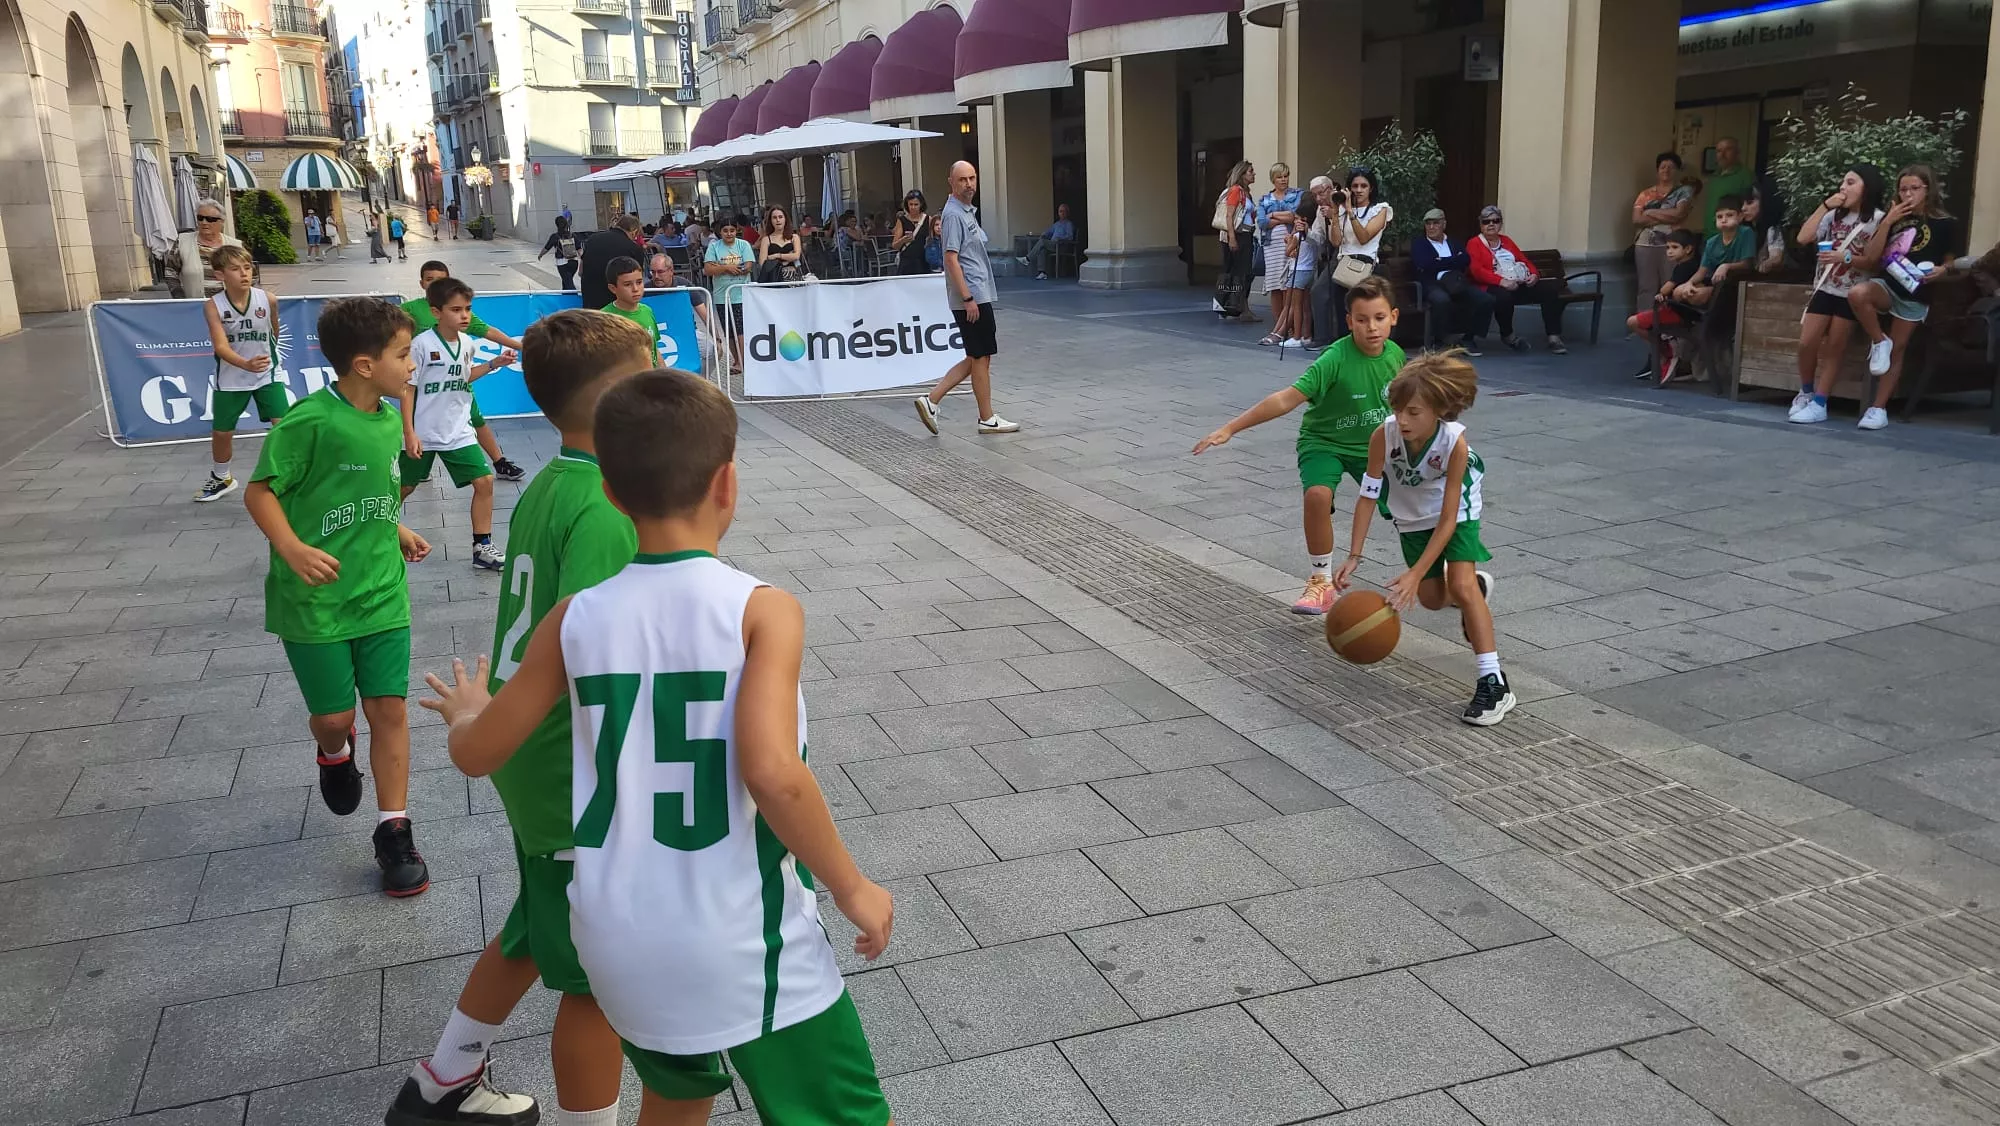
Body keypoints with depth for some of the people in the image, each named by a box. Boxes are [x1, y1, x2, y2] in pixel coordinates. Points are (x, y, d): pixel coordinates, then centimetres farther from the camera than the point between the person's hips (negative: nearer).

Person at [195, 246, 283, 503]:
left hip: (267, 375, 0)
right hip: (230, 380, 0)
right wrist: (246, 364, -46)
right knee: (221, 433, 12)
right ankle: (221, 478, 38)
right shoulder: (213, 306, -16)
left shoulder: (267, 300, -13)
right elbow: (220, 346, -28)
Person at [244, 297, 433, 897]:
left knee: (389, 709, 2)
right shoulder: (311, 420, -18)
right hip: (315, 601, -5)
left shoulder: (390, 421, 3)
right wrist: (292, 549, -26)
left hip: (382, 595, 5)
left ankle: (393, 832, 13)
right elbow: (259, 491, -14)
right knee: (334, 717, 7)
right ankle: (334, 753, 44)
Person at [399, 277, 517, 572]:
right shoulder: (422, 344, -17)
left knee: (484, 481, -6)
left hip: (458, 432, 5)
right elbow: (407, 388, -13)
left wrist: (493, 364, 4)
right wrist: (409, 434, -16)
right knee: (403, 488, 9)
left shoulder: (466, 343, 0)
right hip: (422, 434, -4)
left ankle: (482, 548, 3)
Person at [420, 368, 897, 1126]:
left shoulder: (577, 618, -2)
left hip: (620, 947, 6)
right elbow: (771, 773, -28)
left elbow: (476, 753, 9)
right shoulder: (763, 609, -15)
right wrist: (851, 888, -14)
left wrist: (464, 713, 32)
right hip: (746, 948, -5)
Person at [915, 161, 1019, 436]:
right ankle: (987, 419, 8)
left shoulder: (968, 212, 17)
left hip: (978, 297, 10)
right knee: (980, 358, -1)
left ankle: (931, 400, 11)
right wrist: (968, 298, -22)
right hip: (972, 299, -10)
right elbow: (951, 259, -19)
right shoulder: (953, 214, -13)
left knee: (975, 359, 12)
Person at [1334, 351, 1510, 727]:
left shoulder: (1455, 442, -38)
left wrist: (1415, 574, -38)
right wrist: (1353, 557, -30)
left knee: (1461, 584, -22)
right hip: (1412, 514, 4)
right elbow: (1367, 497, -23)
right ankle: (1476, 587, 49)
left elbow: (1448, 519, -33)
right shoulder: (1384, 435, -33)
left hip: (1456, 509, -3)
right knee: (1431, 598, 12)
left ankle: (1493, 682, -17)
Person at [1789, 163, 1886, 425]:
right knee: (1806, 343, -2)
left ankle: (1819, 404, 4)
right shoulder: (1835, 214, 7)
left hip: (1851, 293, -4)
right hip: (1824, 288, 4)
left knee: (1832, 349, -1)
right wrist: (1825, 206, -6)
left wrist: (1846, 258, -26)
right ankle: (1806, 392, 19)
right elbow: (1803, 238, -5)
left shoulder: (1877, 219, -7)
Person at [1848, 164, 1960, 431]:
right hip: (1886, 285, 2)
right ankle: (1879, 342, -11)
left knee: (1897, 351, 0)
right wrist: (1887, 222, -10)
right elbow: (1871, 258, -2)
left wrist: (1941, 270, -11)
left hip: (1915, 294, -2)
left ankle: (1879, 409, 6)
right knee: (1857, 294, -34)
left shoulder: (1945, 224, 2)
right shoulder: (1893, 217, 8)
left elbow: (1950, 260, 12)